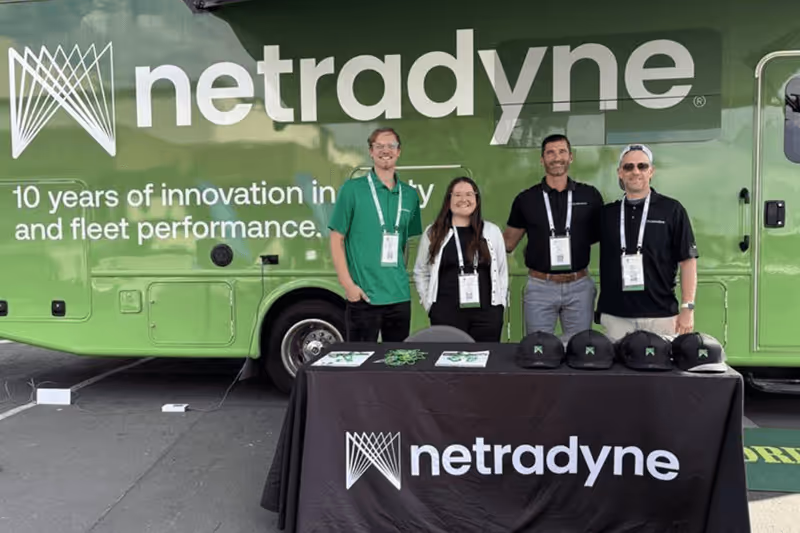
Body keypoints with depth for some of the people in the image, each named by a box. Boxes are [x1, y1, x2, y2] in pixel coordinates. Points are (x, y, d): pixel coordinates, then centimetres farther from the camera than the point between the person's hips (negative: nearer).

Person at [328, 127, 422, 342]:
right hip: (363, 295, -4)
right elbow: (336, 239, -3)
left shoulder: (410, 194, 9)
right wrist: (348, 284, -10)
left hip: (400, 296, 4)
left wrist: (402, 279, 8)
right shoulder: (352, 188, -3)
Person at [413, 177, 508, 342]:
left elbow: (502, 271, 13)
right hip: (446, 314, -1)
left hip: (487, 314, 1)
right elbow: (421, 273, 10)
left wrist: (500, 305, 8)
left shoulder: (492, 231, 7)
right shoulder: (433, 233, 4)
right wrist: (430, 305, 3)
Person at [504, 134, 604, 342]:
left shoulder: (590, 195, 3)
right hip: (540, 287, 0)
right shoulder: (526, 199, 2)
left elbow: (602, 236, 15)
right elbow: (508, 243, 9)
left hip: (579, 286, 1)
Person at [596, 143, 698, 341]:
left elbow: (688, 260, -1)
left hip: (661, 314, -2)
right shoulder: (607, 213, 9)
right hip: (615, 315, 2)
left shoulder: (671, 210, 1)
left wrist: (688, 308, -5)